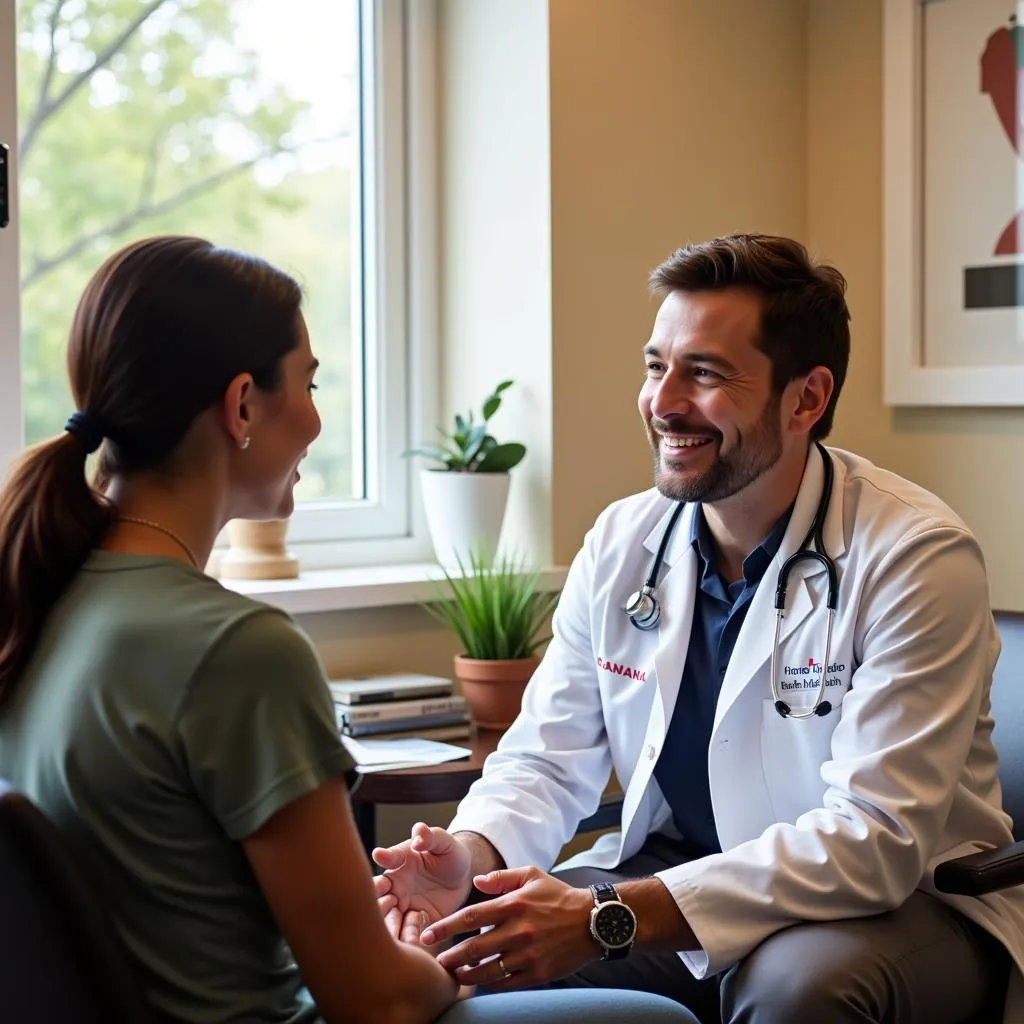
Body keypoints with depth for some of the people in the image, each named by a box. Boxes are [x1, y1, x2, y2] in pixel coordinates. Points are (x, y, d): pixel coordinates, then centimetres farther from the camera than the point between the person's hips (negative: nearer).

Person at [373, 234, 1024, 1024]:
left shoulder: (917, 558, -19)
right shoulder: (620, 543, -1)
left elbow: (875, 840, -27)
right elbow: (548, 758, 3)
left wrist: (609, 919, -35)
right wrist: (471, 855, -22)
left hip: (899, 900, -4)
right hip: (674, 878, 5)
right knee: (459, 948, -13)